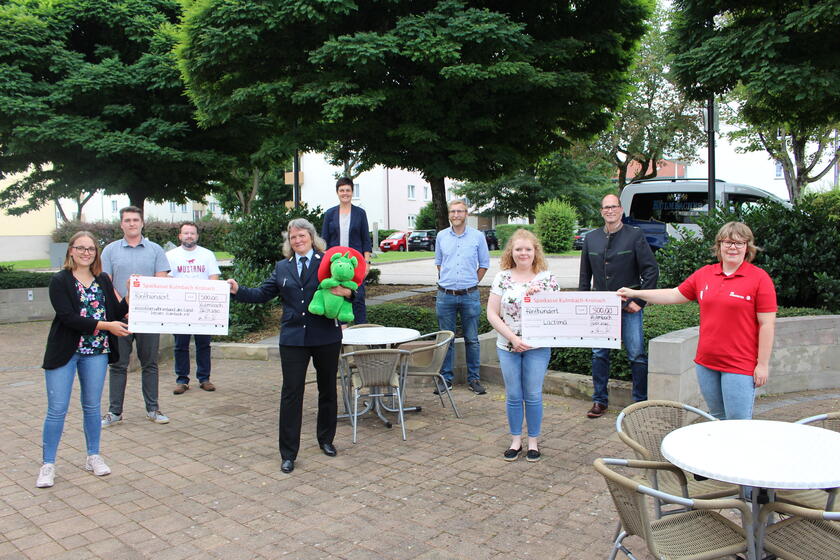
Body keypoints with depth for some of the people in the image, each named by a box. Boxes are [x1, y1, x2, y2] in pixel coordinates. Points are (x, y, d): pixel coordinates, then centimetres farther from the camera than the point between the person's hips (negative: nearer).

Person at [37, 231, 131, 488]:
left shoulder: (103, 280, 8)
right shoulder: (60, 281, -6)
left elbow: (117, 312, 7)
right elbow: (68, 317, -17)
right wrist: (106, 325, -21)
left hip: (96, 352, 4)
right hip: (65, 352, -4)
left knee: (92, 407, 12)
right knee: (57, 409, 1)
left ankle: (93, 457, 24)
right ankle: (48, 464, 12)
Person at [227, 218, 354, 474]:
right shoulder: (282, 267, 11)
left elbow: (349, 288, 2)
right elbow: (262, 294, 11)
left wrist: (346, 292, -21)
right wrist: (238, 290, -3)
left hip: (326, 338, -1)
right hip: (293, 339, 1)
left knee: (327, 390, 13)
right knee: (291, 393, -1)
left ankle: (326, 440, 33)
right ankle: (288, 453, 7)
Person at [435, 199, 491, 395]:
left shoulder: (477, 236, 0)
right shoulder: (441, 236, 6)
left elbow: (484, 264, 9)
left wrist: (471, 283, 6)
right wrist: (446, 281, 12)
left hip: (470, 296, -1)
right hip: (445, 295, 2)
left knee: (472, 339, 5)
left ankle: (473, 378, 15)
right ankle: (446, 378, 16)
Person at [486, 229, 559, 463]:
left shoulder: (547, 278, -1)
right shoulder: (502, 278, -1)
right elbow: (492, 314, -2)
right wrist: (512, 338, -12)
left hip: (537, 347, -1)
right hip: (507, 347, 1)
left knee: (533, 395, 6)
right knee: (513, 395, 9)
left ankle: (533, 441, 22)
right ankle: (515, 441, 24)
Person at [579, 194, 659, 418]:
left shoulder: (635, 235, -3)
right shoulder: (591, 238, 9)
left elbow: (651, 270, -5)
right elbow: (585, 274, 15)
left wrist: (639, 301, -9)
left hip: (628, 307, -4)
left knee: (637, 355, 0)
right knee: (599, 354, 8)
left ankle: (641, 402, 12)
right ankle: (600, 400, 19)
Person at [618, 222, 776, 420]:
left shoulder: (759, 278, -6)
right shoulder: (704, 274, 9)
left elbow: (767, 324, -7)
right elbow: (675, 295, 15)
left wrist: (763, 364, -10)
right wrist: (635, 293, 13)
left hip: (740, 365, -5)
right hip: (705, 362, 5)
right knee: (717, 417, 17)